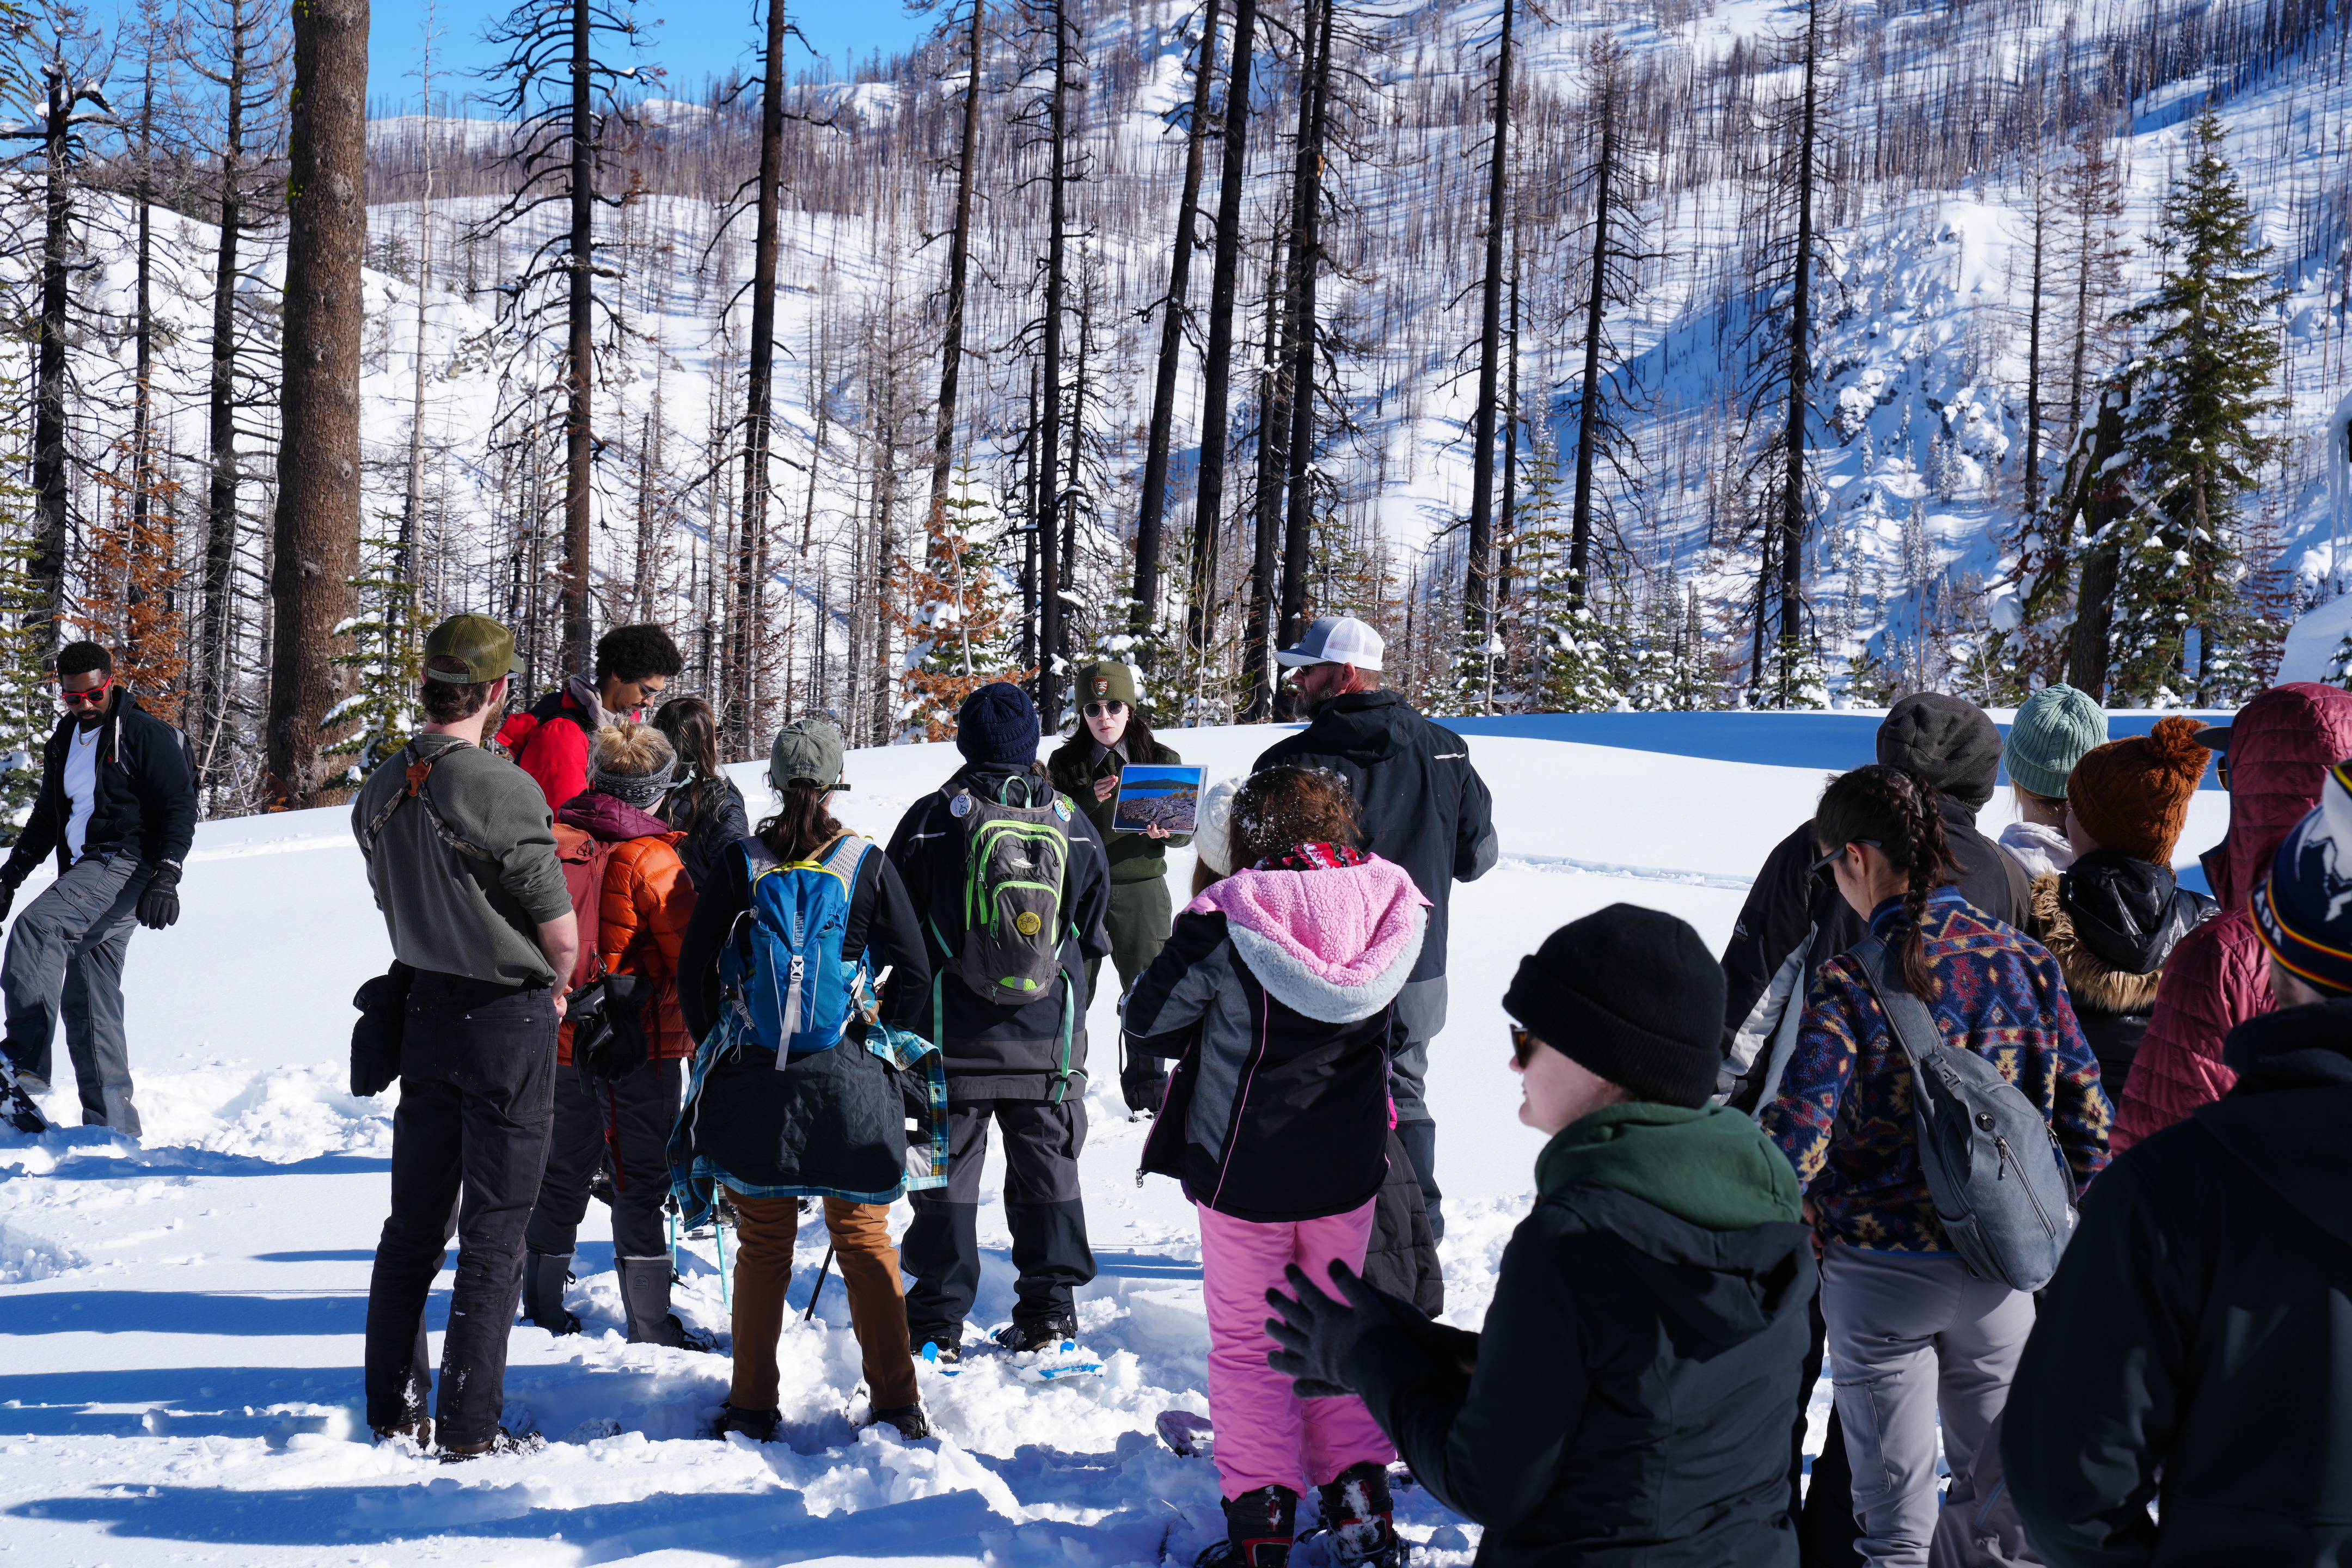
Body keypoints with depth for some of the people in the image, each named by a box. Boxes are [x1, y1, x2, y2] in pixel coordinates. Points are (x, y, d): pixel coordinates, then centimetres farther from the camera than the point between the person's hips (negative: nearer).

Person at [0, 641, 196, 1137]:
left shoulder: (146, 734, -4)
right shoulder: (64, 742, 18)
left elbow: (180, 808, -9)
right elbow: (46, 818, 28)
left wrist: (166, 877, -20)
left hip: (126, 864, -8)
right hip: (83, 874, 8)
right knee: (87, 1002, 4)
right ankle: (112, 1127, 8)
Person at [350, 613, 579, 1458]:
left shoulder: (378, 792, 0)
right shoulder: (502, 790, -20)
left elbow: (394, 909, 11)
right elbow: (562, 934, -16)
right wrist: (551, 993, 4)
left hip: (425, 1008, 6)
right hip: (509, 1018, -6)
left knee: (414, 1220, 16)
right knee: (495, 1229, 2)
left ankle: (393, 1408, 24)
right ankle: (470, 1427, 4)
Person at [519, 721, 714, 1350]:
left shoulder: (550, 843, 0)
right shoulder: (650, 859, -16)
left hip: (560, 1038, 5)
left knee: (564, 1170, 18)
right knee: (642, 1179, 2)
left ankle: (542, 1303, 27)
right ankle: (650, 1324, 3)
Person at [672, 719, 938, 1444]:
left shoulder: (741, 864, -2)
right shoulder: (868, 864, -3)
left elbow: (696, 968, 0)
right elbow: (914, 965, -2)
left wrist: (714, 1047, 13)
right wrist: (884, 1038, 12)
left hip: (752, 1076, 1)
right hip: (849, 1079, 0)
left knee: (763, 1244, 10)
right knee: (864, 1239, 8)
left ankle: (752, 1404, 13)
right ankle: (896, 1403, 8)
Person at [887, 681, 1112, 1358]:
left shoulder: (934, 818, -7)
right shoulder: (1072, 822, 1)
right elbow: (1092, 933, 10)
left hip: (952, 1035, -2)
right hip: (1051, 1036, 2)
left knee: (947, 1171, 4)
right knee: (1047, 1168, 12)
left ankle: (937, 1322, 6)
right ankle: (1048, 1309, 15)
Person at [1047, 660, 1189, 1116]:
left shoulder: (1162, 759, 3)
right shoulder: (1065, 762, 5)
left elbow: (1186, 830, 4)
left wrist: (1166, 831, -19)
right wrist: (1090, 801, -16)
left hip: (1141, 890, 0)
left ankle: (1148, 1094, 17)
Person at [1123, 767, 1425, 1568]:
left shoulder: (1225, 921, -20)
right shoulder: (1389, 908, -8)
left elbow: (1147, 1026, -10)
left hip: (1244, 1172, -4)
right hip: (1349, 1170, 4)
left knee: (1246, 1345, 12)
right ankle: (1359, 1502, 22)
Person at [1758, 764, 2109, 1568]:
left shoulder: (1850, 986, -18)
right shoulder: (2024, 959, -4)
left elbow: (1793, 1145, -22)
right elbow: (2086, 1116, 1)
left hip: (1879, 1271, -4)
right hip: (2000, 1273, 4)